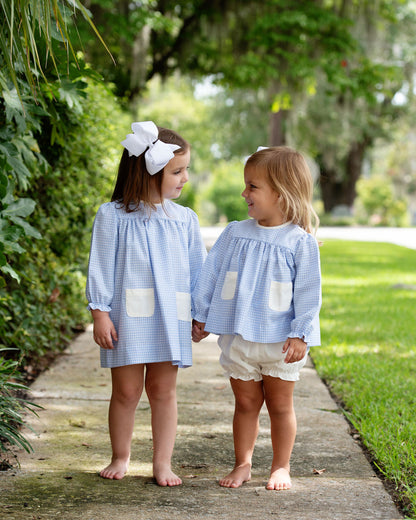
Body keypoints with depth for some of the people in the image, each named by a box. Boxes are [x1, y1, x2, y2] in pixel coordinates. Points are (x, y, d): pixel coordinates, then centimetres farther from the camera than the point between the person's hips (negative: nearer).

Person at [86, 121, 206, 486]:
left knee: (163, 390, 6)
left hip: (170, 319, 3)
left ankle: (163, 463, 14)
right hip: (128, 317, -2)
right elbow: (101, 267, -2)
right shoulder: (113, 216, -3)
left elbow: (198, 267, 13)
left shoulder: (184, 219, 8)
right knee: (126, 390, 6)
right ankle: (121, 458, 24)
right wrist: (100, 312, -7)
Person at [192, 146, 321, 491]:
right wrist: (202, 317, 8)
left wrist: (300, 334, -12)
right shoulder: (235, 233, 2)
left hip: (280, 340, -3)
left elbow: (308, 292, -8)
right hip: (237, 336, 3)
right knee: (246, 403, 12)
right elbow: (211, 275, 9)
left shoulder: (300, 241, -8)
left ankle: (281, 467, 21)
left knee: (280, 405, 9)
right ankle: (242, 464, 23)